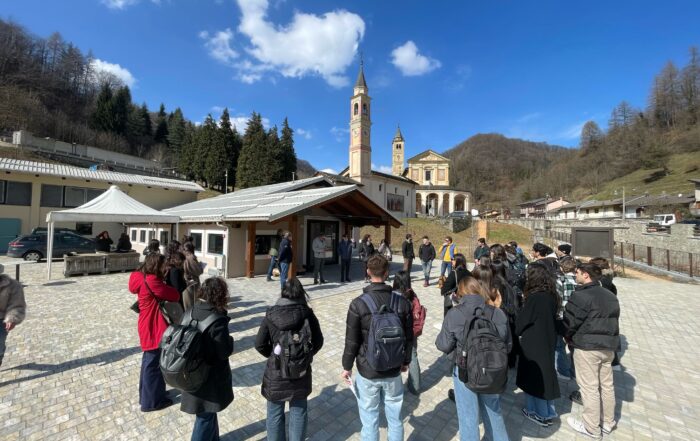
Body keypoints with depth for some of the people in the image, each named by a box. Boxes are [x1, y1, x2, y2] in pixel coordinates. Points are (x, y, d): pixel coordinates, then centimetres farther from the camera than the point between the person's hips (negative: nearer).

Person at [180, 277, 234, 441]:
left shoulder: (193, 310, -7)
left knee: (208, 412, 28)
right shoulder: (217, 320, -29)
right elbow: (224, 352, -23)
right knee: (206, 415, 14)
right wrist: (230, 340, -5)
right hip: (211, 375, -8)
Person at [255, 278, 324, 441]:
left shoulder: (271, 314, -13)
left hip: (276, 372, 0)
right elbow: (318, 341, -4)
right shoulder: (307, 313, -13)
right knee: (298, 412, 21)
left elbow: (259, 344, -6)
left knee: (275, 412, 22)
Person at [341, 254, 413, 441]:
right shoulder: (402, 302, -9)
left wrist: (347, 366, 3)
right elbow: (409, 336, 1)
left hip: (367, 371, -2)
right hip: (393, 370, 3)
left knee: (370, 421, 15)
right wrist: (406, 361, 17)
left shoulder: (358, 304, -19)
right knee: (395, 419, 21)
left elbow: (352, 341, -12)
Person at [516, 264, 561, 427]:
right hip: (547, 341, 8)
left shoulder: (535, 297, -25)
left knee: (534, 376, 9)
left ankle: (540, 414, 24)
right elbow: (552, 319, 9)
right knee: (545, 373, 20)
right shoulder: (551, 296, -2)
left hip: (533, 343, -8)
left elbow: (522, 321, -16)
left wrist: (516, 330, 3)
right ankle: (548, 412, 35)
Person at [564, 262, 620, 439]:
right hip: (609, 345, 8)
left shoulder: (581, 296, -19)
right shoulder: (610, 296, 9)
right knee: (607, 384, 19)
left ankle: (592, 428, 16)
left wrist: (569, 337, 4)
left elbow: (569, 322, -15)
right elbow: (612, 320, 15)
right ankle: (608, 422, 34)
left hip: (587, 347, -8)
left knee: (589, 387, 4)